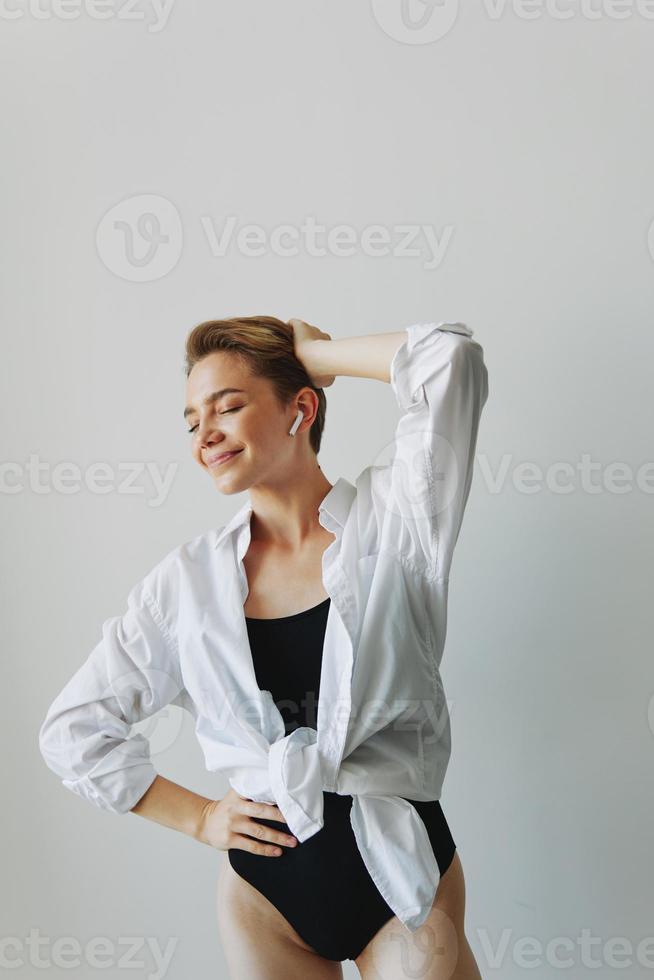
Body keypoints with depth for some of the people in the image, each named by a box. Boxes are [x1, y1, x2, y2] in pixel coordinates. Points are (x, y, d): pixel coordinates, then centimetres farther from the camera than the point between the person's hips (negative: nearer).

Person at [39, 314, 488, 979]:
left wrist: (313, 354, -8)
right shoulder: (188, 580, -1)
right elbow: (74, 731, 6)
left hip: (404, 874, -2)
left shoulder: (390, 519, -8)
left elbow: (450, 359, -23)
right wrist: (199, 819, 2)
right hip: (266, 890, 3)